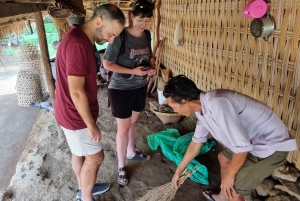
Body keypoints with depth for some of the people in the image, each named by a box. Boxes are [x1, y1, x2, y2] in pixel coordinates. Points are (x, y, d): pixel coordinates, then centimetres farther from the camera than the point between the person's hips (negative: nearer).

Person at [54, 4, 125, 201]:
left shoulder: (84, 40, 5)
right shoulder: (77, 44, -28)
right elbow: (76, 92, -27)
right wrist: (91, 124, -18)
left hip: (76, 112, 9)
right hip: (76, 115, -9)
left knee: (80, 153, 23)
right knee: (95, 157, 7)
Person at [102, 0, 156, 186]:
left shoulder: (147, 35, 0)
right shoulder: (121, 37, -20)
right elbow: (107, 64, -18)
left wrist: (151, 69, -9)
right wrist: (133, 71, -24)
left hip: (140, 87, 6)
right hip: (121, 89, -6)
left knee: (132, 122, 22)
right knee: (124, 128, 4)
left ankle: (131, 152, 44)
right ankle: (121, 167, 21)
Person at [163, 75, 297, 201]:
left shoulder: (216, 104, -32)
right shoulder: (202, 108, 0)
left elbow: (242, 146, -30)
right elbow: (196, 142, 13)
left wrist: (230, 175, -12)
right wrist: (179, 170, 21)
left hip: (272, 145, -9)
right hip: (255, 138, 9)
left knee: (233, 188, -4)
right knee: (224, 158, 26)